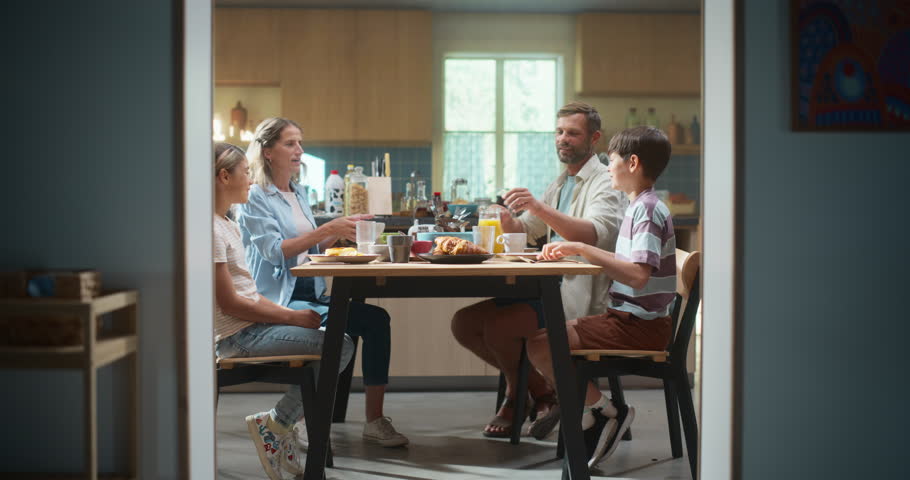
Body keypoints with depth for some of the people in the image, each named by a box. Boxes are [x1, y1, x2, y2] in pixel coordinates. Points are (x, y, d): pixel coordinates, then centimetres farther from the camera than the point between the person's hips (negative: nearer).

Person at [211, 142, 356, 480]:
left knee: (340, 344, 4)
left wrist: (289, 313, 3)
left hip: (251, 326, 10)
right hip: (235, 335, -10)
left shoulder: (229, 225, 18)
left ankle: (279, 426, 5)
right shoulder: (211, 229, -14)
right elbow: (229, 303, -18)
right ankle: (276, 424, -6)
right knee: (339, 348, -16)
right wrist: (292, 318, -12)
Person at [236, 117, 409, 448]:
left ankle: (374, 420, -18)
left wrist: (341, 232, 2)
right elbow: (275, 251, -17)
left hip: (311, 294, 8)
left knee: (376, 320, -17)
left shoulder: (298, 191, 19)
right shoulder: (254, 198, -5)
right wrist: (327, 230, -22)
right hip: (278, 302, -7)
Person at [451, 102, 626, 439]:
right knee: (464, 323, -2)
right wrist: (506, 218, -5)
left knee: (498, 327, -26)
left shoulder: (606, 183, -8)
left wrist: (538, 207, -37)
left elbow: (594, 235, -27)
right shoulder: (561, 183, 20)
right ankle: (530, 386, 9)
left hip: (578, 297, -9)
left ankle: (525, 395, 1)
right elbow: (522, 231, 20)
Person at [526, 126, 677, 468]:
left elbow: (638, 274, -28)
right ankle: (589, 415, 8)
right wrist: (573, 250, 6)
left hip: (638, 325, -11)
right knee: (541, 338, 12)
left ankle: (604, 411, -6)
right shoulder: (641, 207, 17)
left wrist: (583, 249, -24)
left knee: (540, 346, -18)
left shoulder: (648, 210, -16)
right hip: (629, 319, 11)